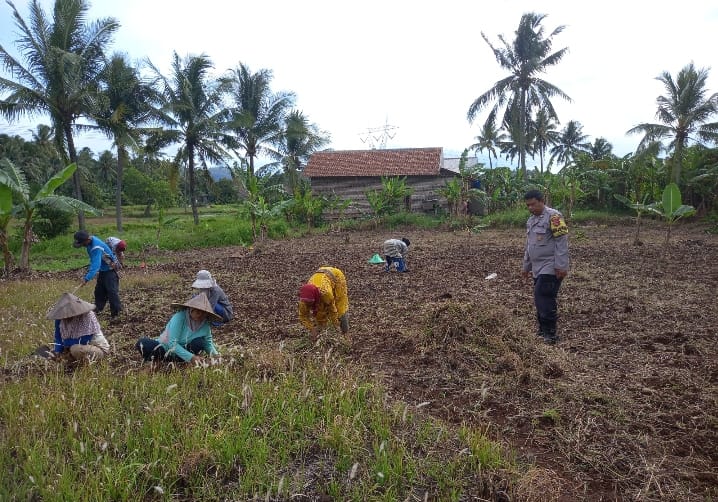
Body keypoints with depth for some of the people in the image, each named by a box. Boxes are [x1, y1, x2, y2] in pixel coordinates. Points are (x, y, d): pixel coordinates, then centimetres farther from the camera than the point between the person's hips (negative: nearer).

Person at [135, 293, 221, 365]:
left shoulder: (205, 324, -12)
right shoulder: (179, 317, -26)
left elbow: (208, 343, 1)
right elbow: (172, 343, -30)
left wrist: (215, 354, -20)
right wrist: (190, 357, -38)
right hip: (165, 349, -3)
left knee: (199, 342, -27)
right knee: (142, 343, -31)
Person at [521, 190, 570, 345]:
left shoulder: (553, 216, -11)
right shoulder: (531, 220, 17)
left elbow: (562, 241, -17)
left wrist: (561, 266, -20)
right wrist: (526, 266, 26)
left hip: (551, 268, -9)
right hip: (538, 268, 9)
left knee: (543, 297, -13)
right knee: (541, 298, 10)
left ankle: (550, 332, -5)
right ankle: (543, 329, 19)